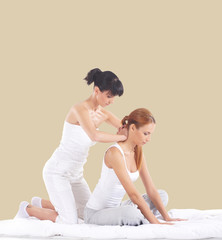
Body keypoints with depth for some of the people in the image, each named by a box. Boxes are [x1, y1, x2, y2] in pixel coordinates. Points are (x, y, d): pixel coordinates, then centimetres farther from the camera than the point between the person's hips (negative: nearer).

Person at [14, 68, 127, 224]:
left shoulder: (102, 112, 4)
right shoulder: (80, 109, -20)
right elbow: (94, 136, -36)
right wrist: (123, 137, -29)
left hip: (75, 174, 9)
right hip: (57, 171, -9)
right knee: (70, 222, -11)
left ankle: (42, 203, 25)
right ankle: (28, 210, 11)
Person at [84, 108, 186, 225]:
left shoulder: (138, 153, 3)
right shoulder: (115, 153, -23)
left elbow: (151, 190, 4)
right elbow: (133, 194, -27)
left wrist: (166, 217, -4)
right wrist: (154, 221, -27)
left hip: (116, 208, 9)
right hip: (95, 213, -9)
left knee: (163, 195, 7)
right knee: (132, 213, -38)